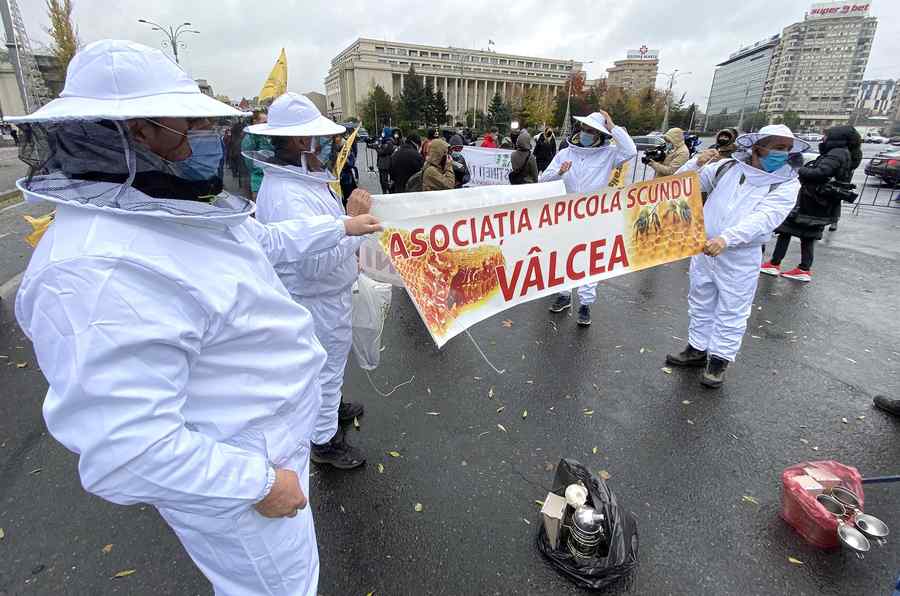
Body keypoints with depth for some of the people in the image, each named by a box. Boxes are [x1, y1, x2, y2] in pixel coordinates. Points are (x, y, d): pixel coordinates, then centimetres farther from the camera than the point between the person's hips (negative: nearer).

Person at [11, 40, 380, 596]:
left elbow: (266, 240, 16)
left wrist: (341, 226, 23)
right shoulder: (105, 270, -35)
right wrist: (258, 482, -24)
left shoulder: (169, 208, 0)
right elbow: (127, 456, -35)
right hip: (227, 475, -9)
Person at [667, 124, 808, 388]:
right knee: (700, 304, 15)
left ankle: (719, 360, 22)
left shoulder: (786, 184, -9)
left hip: (740, 258, -3)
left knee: (731, 312, 6)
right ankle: (697, 349, 32)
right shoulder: (727, 167, 1)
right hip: (704, 248, 3)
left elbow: (763, 219, -26)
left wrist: (726, 238, -40)